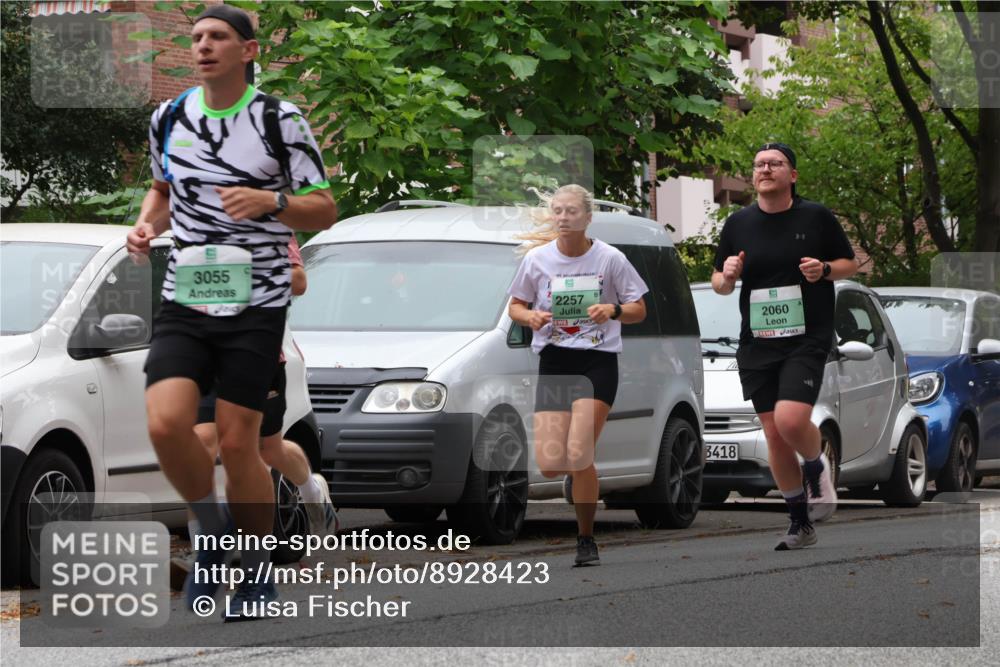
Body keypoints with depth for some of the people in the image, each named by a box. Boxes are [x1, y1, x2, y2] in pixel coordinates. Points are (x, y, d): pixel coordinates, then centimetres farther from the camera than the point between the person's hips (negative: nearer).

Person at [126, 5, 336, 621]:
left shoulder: (281, 121, -5)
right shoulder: (168, 118, 7)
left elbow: (325, 210, -2)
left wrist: (271, 201, -21)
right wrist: (147, 225, 4)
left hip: (255, 305, -3)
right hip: (184, 301, 3)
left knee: (238, 443, -4)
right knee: (166, 422, -16)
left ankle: (260, 568, 17)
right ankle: (213, 531, 10)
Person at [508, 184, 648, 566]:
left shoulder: (609, 259, -2)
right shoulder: (537, 259, 3)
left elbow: (639, 311, 3)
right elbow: (515, 306, 13)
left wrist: (613, 310, -18)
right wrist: (531, 317, -10)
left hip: (598, 362, -3)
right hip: (553, 362, 3)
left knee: (578, 458, -15)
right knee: (549, 465, -7)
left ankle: (586, 540, 2)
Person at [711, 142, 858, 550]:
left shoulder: (816, 217, 0)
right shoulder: (738, 224, 7)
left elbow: (850, 264, 8)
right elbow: (719, 283, 14)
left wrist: (824, 270, -12)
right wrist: (727, 277, -9)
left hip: (807, 338, -4)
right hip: (756, 344, 4)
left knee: (791, 420, -22)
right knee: (774, 436, 4)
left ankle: (816, 468, 12)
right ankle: (801, 524, 17)